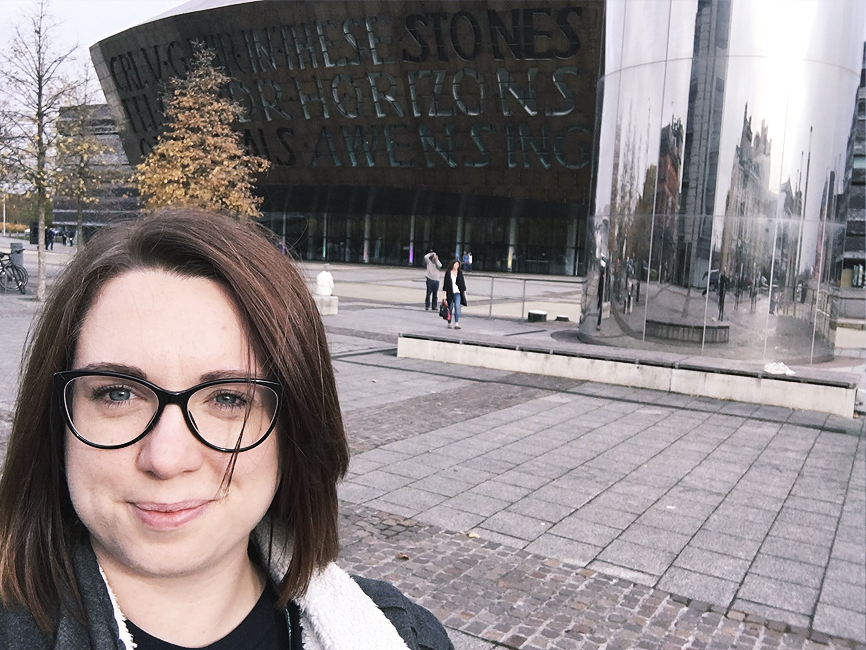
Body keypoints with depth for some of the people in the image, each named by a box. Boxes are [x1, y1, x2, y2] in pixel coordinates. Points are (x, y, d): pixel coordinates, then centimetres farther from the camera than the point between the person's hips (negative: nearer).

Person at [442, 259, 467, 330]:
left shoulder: (460, 273, 8)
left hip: (457, 293, 1)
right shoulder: (448, 273, 1)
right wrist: (445, 294, -5)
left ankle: (457, 324, -19)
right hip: (450, 293, -1)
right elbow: (445, 283, 0)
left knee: (457, 307, -15)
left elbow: (462, 283, 13)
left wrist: (464, 292, 9)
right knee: (450, 308, 5)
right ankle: (449, 323, 19)